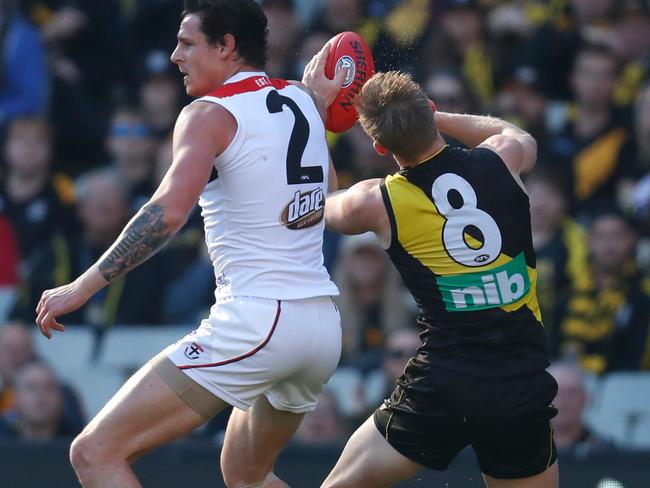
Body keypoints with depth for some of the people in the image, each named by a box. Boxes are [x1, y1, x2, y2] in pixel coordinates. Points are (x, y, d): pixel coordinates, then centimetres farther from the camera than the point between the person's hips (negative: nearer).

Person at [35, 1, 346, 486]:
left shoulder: (210, 114, -8)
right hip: (324, 326, 9)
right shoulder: (305, 100, 13)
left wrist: (81, 288, -21)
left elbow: (169, 211, -24)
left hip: (256, 320, -8)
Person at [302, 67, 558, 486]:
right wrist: (426, 115, 29)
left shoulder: (377, 203, -3)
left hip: (442, 389, -2)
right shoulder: (502, 160, 0)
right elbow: (519, 136, 29)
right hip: (524, 387, 2)